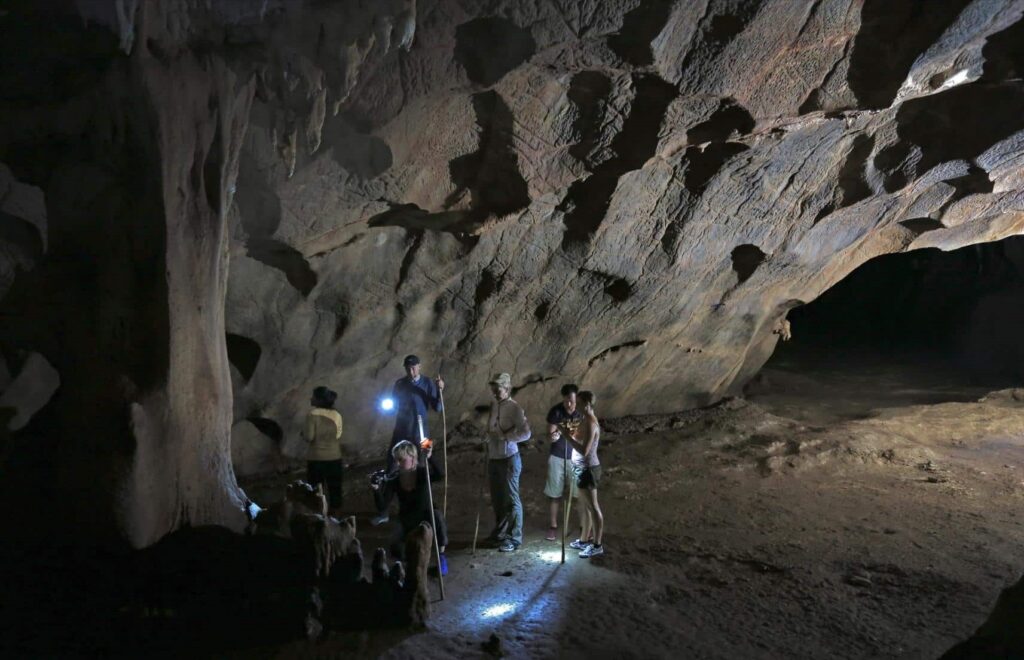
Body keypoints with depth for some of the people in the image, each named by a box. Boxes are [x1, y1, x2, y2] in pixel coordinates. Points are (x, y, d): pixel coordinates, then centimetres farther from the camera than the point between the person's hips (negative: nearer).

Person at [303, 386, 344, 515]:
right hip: (334, 457, 4)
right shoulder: (336, 415, 1)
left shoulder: (312, 414, -13)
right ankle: (335, 509, 16)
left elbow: (309, 437, -15)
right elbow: (339, 436, 7)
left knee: (315, 487, 6)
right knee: (334, 485, 11)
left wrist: (303, 433, 5)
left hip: (316, 458, -4)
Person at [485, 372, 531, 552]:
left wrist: (504, 436, -20)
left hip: (509, 459, -8)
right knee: (497, 498, 16)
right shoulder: (494, 405, 8)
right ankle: (500, 533, 30)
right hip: (493, 458, 8)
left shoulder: (514, 408, -15)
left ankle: (514, 539, 7)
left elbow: (525, 434, -22)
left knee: (511, 499, -1)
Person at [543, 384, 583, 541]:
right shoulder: (555, 411, -14)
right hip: (557, 458, 0)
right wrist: (553, 436, -38)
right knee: (554, 494, 8)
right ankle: (553, 526, 22)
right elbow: (549, 435, -18)